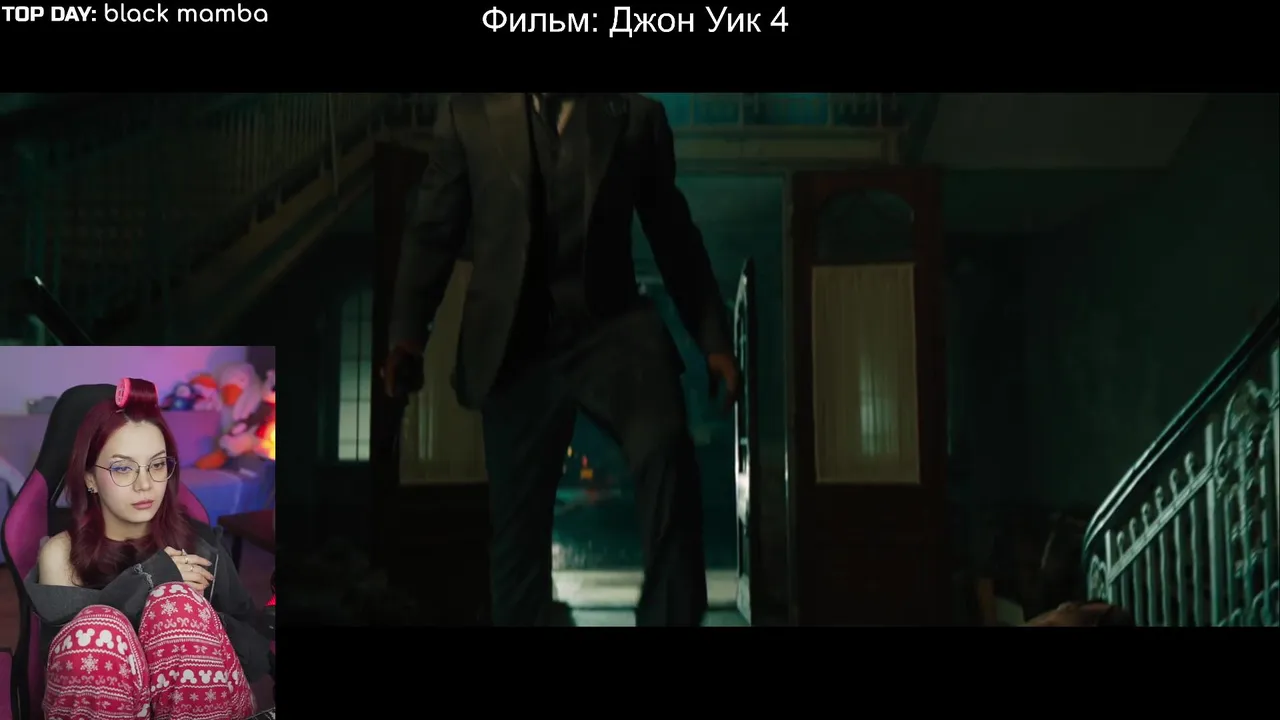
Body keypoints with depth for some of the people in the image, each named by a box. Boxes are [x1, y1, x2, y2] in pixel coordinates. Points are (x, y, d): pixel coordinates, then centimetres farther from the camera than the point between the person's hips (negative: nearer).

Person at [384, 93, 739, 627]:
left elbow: (675, 236, 12)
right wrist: (408, 335, -5)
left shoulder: (636, 115, 10)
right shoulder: (469, 115, 11)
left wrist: (713, 339, 6)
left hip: (610, 325, -1)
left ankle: (671, 616, -19)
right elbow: (432, 231, 8)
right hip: (514, 342, 1)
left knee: (665, 445, -29)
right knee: (517, 522, 4)